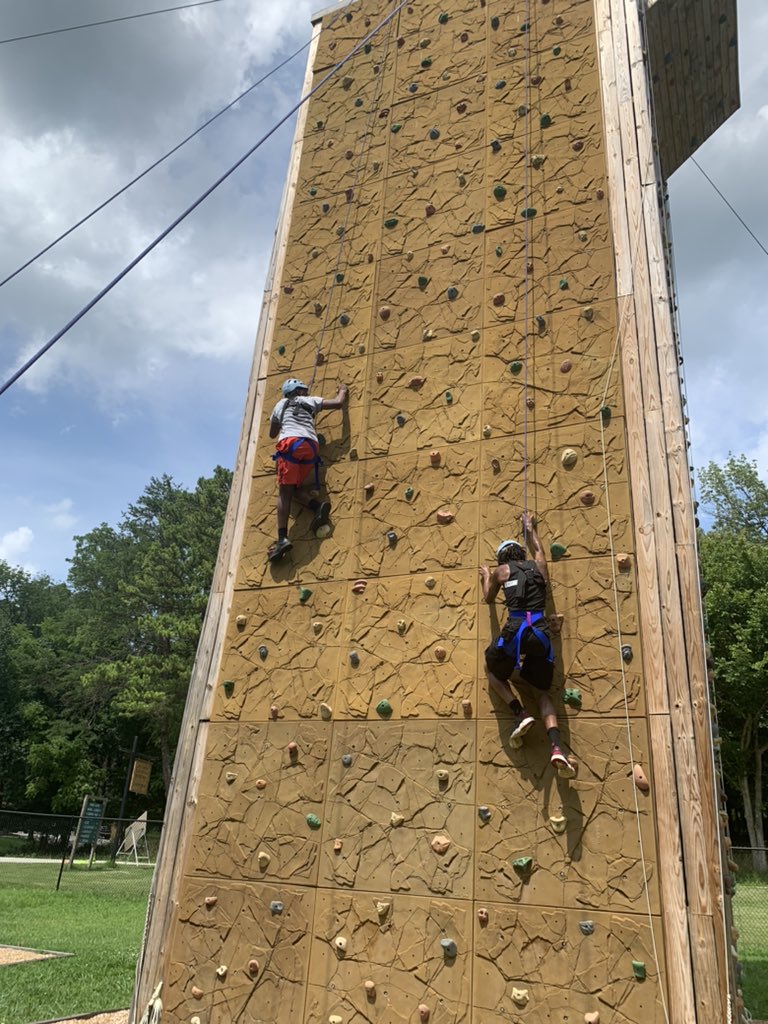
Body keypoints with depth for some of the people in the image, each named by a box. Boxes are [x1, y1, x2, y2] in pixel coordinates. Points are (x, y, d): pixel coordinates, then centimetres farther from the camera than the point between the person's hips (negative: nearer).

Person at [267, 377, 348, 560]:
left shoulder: (280, 405, 29)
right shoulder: (310, 401, 26)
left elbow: (272, 433, 38)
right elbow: (338, 403, 18)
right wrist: (343, 391, 39)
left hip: (289, 444, -2)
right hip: (310, 446, 2)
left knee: (285, 492, -7)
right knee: (294, 488, 17)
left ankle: (282, 538, -20)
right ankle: (318, 505, -11)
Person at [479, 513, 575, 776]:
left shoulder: (501, 571, 13)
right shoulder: (538, 566, 20)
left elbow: (489, 599, 28)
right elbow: (537, 549, 44)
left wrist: (486, 577, 45)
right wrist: (530, 529, 59)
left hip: (515, 631, -3)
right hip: (541, 633, 3)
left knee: (492, 669, 28)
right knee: (542, 693, 18)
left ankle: (520, 713, 5)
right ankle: (556, 747, -7)